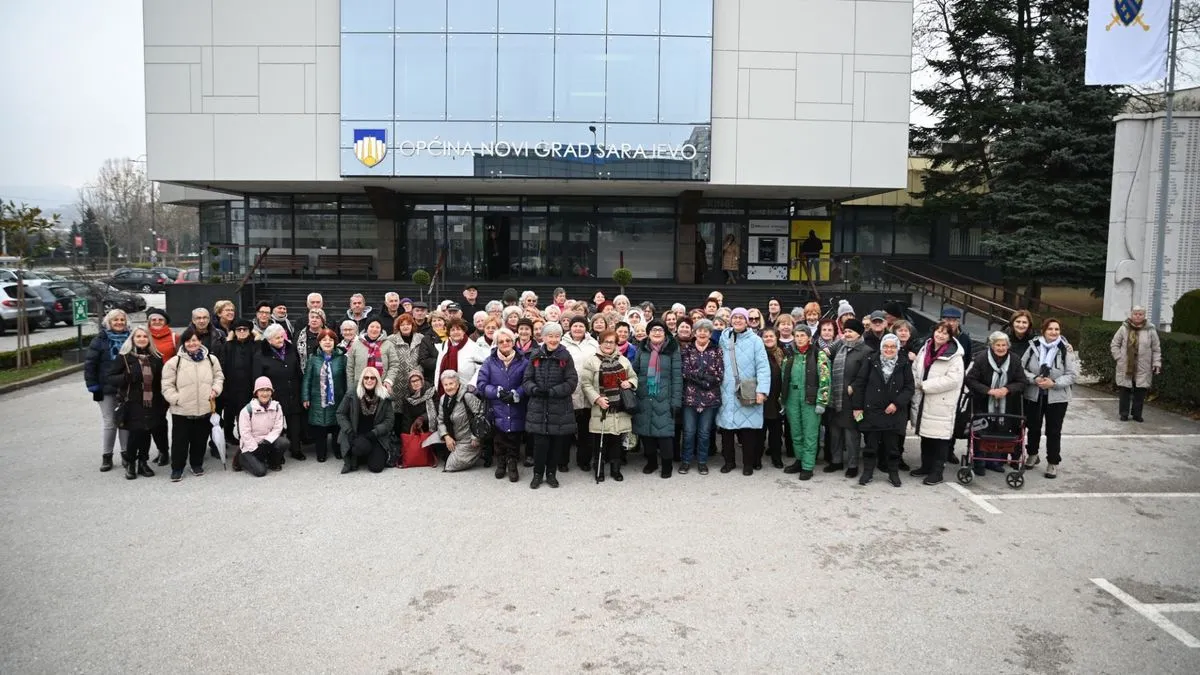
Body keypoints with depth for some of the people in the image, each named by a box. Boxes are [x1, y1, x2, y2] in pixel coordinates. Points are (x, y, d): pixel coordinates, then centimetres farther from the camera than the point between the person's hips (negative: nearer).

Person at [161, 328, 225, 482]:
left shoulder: (211, 359, 3)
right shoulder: (174, 362, -6)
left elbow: (219, 377, 13)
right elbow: (167, 385, -4)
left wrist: (215, 390, -4)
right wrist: (176, 399, -13)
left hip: (205, 409, 2)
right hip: (181, 411, -2)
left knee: (200, 439, 14)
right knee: (180, 440, 5)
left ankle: (197, 464, 32)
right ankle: (177, 468, 19)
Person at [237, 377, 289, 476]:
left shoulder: (276, 407, -4)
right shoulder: (247, 409, -15)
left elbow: (277, 428, -5)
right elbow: (245, 433, -14)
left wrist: (267, 441, -20)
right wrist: (256, 449, -15)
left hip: (268, 442, 4)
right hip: (251, 446, -3)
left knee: (284, 442, -27)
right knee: (260, 471, -20)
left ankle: (273, 463, 3)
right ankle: (242, 458, 11)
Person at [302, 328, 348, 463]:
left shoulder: (341, 358, -1)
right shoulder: (313, 358, 1)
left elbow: (347, 378, -2)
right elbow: (307, 379, 2)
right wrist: (305, 397, -2)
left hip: (337, 399, 0)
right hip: (318, 400, 0)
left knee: (337, 425, 8)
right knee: (319, 426, 4)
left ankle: (338, 451, 25)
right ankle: (321, 453, 16)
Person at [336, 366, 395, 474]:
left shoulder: (385, 397, -1)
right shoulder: (352, 394, -3)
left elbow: (390, 420, -3)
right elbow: (340, 414, 2)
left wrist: (374, 433, -15)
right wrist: (349, 431, -11)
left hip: (377, 436, 1)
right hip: (357, 436, -1)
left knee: (376, 467, -17)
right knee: (362, 446, -36)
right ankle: (355, 458, 1)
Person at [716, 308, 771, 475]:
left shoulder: (755, 340, -2)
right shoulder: (723, 339, 9)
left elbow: (763, 366, -7)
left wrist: (762, 390, -17)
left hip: (748, 393, -3)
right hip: (727, 392, 3)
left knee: (748, 429, 1)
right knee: (726, 428, 6)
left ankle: (748, 463, 16)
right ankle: (729, 461, 21)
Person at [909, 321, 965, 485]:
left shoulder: (954, 356, -10)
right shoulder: (924, 350, 9)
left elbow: (952, 379, -20)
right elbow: (915, 370, 16)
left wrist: (925, 385, -18)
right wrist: (917, 386, -4)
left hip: (942, 404, -6)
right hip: (923, 402, 6)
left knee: (939, 438, -1)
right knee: (925, 435, 16)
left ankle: (937, 471, 8)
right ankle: (926, 465, 30)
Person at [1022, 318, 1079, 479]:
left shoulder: (1066, 349, -9)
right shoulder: (1033, 346, -5)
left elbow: (1073, 374, -9)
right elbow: (1021, 368, -3)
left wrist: (1054, 383, -21)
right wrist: (1034, 379, -19)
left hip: (1057, 397, -2)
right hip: (1033, 395, 2)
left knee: (1054, 431, 5)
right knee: (1033, 427, 17)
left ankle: (1053, 463, 16)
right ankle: (1033, 455, 38)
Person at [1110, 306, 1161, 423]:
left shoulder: (1150, 330, 1)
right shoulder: (1124, 328, -1)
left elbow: (1156, 349, 6)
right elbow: (1114, 344, 7)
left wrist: (1157, 363, 0)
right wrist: (1119, 357, -2)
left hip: (1143, 369, 0)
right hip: (1125, 367, 0)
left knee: (1140, 392, 3)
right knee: (1125, 390, 2)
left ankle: (1137, 414, 16)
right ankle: (1124, 413, 12)